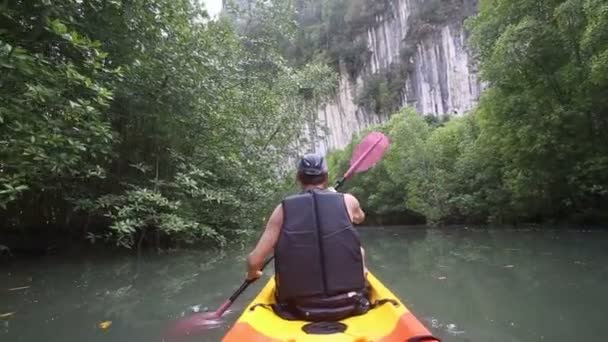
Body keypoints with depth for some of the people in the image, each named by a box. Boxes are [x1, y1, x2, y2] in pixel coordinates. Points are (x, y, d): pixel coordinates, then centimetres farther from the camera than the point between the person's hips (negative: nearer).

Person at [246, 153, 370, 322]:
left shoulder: (284, 208, -5)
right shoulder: (347, 201, -3)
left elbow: (254, 261, -7)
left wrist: (252, 273, 17)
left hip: (298, 309, 0)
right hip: (349, 304, 0)